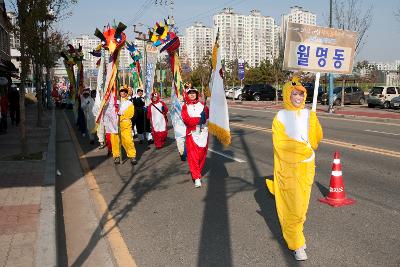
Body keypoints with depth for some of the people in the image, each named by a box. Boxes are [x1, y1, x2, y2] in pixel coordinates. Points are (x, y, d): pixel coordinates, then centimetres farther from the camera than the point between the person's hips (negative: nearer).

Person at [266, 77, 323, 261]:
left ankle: (295, 231, 35)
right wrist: (304, 148, -10)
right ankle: (296, 244, 12)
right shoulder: (281, 116, -7)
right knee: (292, 206, -1)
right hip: (289, 168, -4)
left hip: (306, 167, 4)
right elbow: (280, 144, -10)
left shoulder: (309, 115, 5)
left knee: (302, 203, 14)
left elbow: (316, 138, -2)